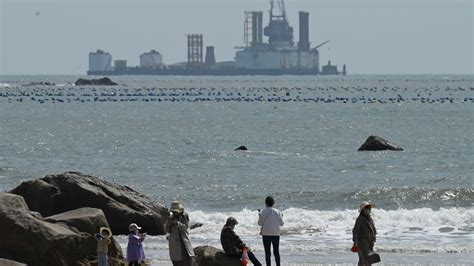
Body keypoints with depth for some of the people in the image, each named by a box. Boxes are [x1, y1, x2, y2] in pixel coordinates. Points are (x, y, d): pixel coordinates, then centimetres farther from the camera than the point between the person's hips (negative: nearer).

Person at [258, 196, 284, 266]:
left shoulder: (262, 212, -8)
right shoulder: (277, 212, -4)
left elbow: (260, 223, -5)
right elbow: (281, 223, -1)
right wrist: (281, 217, 18)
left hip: (266, 234, -2)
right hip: (276, 234, 2)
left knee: (267, 252, 3)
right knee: (276, 252, 9)